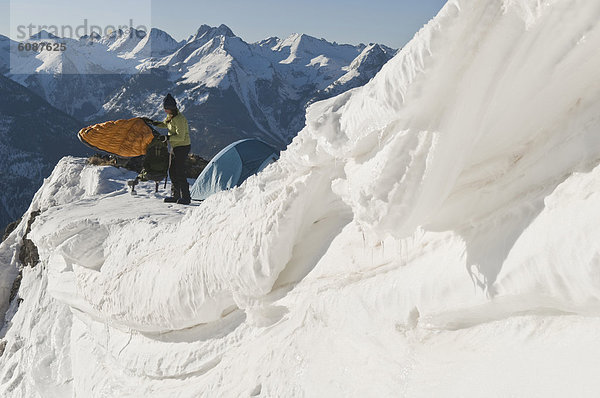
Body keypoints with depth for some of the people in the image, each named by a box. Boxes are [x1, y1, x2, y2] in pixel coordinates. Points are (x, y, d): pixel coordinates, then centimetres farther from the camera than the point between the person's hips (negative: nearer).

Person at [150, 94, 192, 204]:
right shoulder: (171, 116, 8)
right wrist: (155, 123, 10)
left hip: (183, 147, -10)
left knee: (180, 171, -11)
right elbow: (165, 124, 27)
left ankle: (186, 197, -7)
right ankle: (175, 195, 22)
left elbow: (180, 137, -26)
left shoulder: (179, 119, -22)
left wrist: (167, 138, -33)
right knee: (172, 171, 13)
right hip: (176, 147, 10)